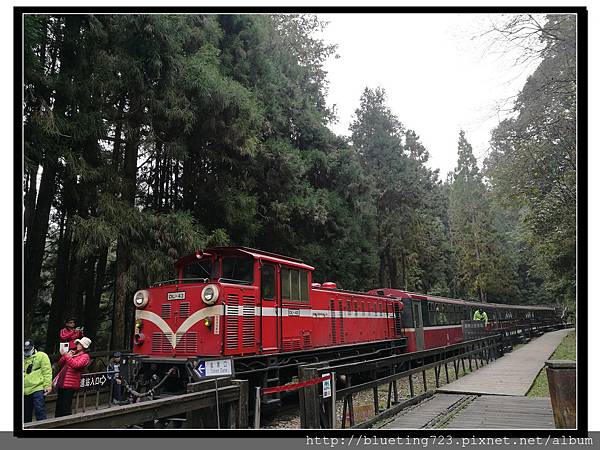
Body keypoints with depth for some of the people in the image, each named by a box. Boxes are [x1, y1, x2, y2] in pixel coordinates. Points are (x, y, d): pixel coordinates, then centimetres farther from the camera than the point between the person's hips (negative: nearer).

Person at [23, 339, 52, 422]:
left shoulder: (41, 356, 2)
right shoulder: (24, 359, 19)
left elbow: (47, 371, -6)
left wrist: (48, 385, -15)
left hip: (38, 389, -6)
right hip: (25, 392, 6)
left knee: (40, 412, -11)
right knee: (26, 414, 13)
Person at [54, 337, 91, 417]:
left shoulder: (85, 356, -3)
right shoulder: (73, 353, 18)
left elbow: (76, 365, -21)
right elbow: (60, 364, 18)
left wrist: (67, 356, -17)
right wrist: (65, 355, 1)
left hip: (70, 384, -7)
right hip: (62, 383, 7)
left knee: (65, 407, -6)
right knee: (59, 405, 12)